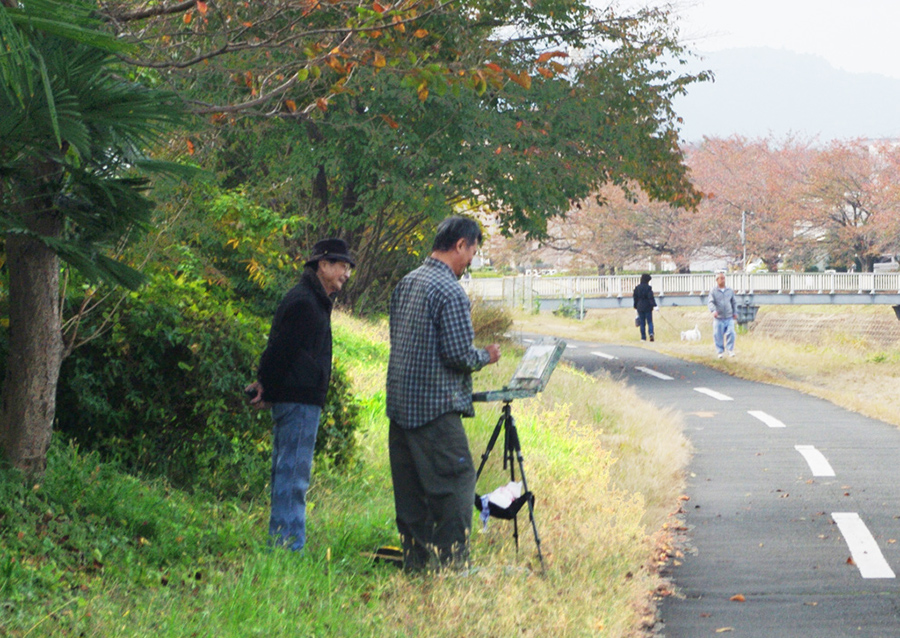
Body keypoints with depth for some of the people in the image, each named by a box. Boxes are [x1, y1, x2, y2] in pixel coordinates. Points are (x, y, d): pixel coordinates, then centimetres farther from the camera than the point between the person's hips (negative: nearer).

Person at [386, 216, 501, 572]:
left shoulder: (406, 284, 12)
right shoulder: (450, 291, -14)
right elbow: (459, 354, -18)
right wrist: (487, 356, 3)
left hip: (400, 405, 9)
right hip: (436, 407, -9)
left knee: (411, 490, 11)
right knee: (457, 484, -2)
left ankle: (416, 565, 15)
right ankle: (452, 566, -4)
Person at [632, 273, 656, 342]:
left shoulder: (637, 288, 3)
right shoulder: (648, 287, -8)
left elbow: (635, 298, 8)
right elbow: (651, 297, -16)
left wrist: (636, 307, 17)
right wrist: (654, 305, -19)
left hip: (640, 307, 2)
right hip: (648, 307, -2)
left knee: (642, 323, 7)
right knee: (650, 322, 5)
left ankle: (643, 337, 5)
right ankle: (651, 333, -18)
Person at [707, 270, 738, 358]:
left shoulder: (730, 291, 9)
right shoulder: (713, 291, -1)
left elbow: (734, 302, 19)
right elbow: (710, 302, -13)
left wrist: (735, 312, 11)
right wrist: (713, 310, -31)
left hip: (729, 318, 2)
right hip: (718, 318, -2)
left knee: (730, 333, -14)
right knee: (718, 336, 0)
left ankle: (730, 350, -4)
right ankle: (720, 352, 15)